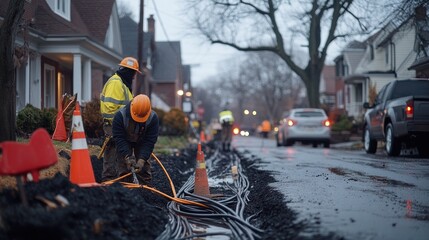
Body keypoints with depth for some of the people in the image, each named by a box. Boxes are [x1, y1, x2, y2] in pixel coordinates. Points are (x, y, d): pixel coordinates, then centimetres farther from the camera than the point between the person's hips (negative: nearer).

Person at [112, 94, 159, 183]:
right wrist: (128, 157, -37)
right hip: (125, 142, -1)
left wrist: (142, 159, -37)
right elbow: (119, 138, -29)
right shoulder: (120, 115, -33)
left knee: (144, 166, -3)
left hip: (141, 142, 1)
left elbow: (149, 141, -27)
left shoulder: (153, 118, -30)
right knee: (123, 165, -5)